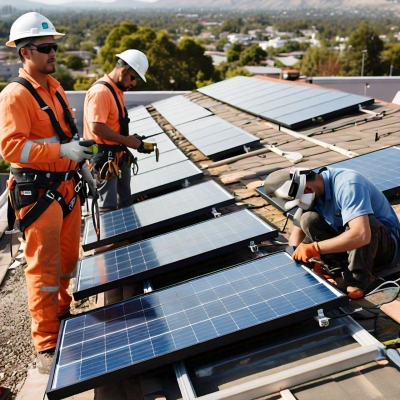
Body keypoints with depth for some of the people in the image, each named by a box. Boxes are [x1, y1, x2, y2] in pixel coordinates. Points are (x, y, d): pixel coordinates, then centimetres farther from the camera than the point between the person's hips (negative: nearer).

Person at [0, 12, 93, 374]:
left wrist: (79, 153, 18)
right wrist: (62, 150, -26)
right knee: (44, 268, -2)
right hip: (38, 193, -8)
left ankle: (61, 314, 38)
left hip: (66, 185, 8)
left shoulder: (54, 86, 12)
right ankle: (46, 346, 10)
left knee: (67, 259, 18)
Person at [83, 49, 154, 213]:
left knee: (126, 202, 21)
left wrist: (132, 138, 4)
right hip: (104, 158, -10)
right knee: (108, 208, -3)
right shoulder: (101, 91, -20)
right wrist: (129, 141, -23)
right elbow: (97, 127, -28)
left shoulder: (117, 90, 11)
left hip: (118, 156, 10)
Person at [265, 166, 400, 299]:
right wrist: (294, 255, -18)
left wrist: (314, 248, -39)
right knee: (308, 219, -15)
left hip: (385, 244, -6)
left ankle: (358, 279, -22)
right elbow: (299, 228, 1)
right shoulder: (313, 190, -8)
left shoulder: (348, 185, -31)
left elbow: (361, 235, -43)